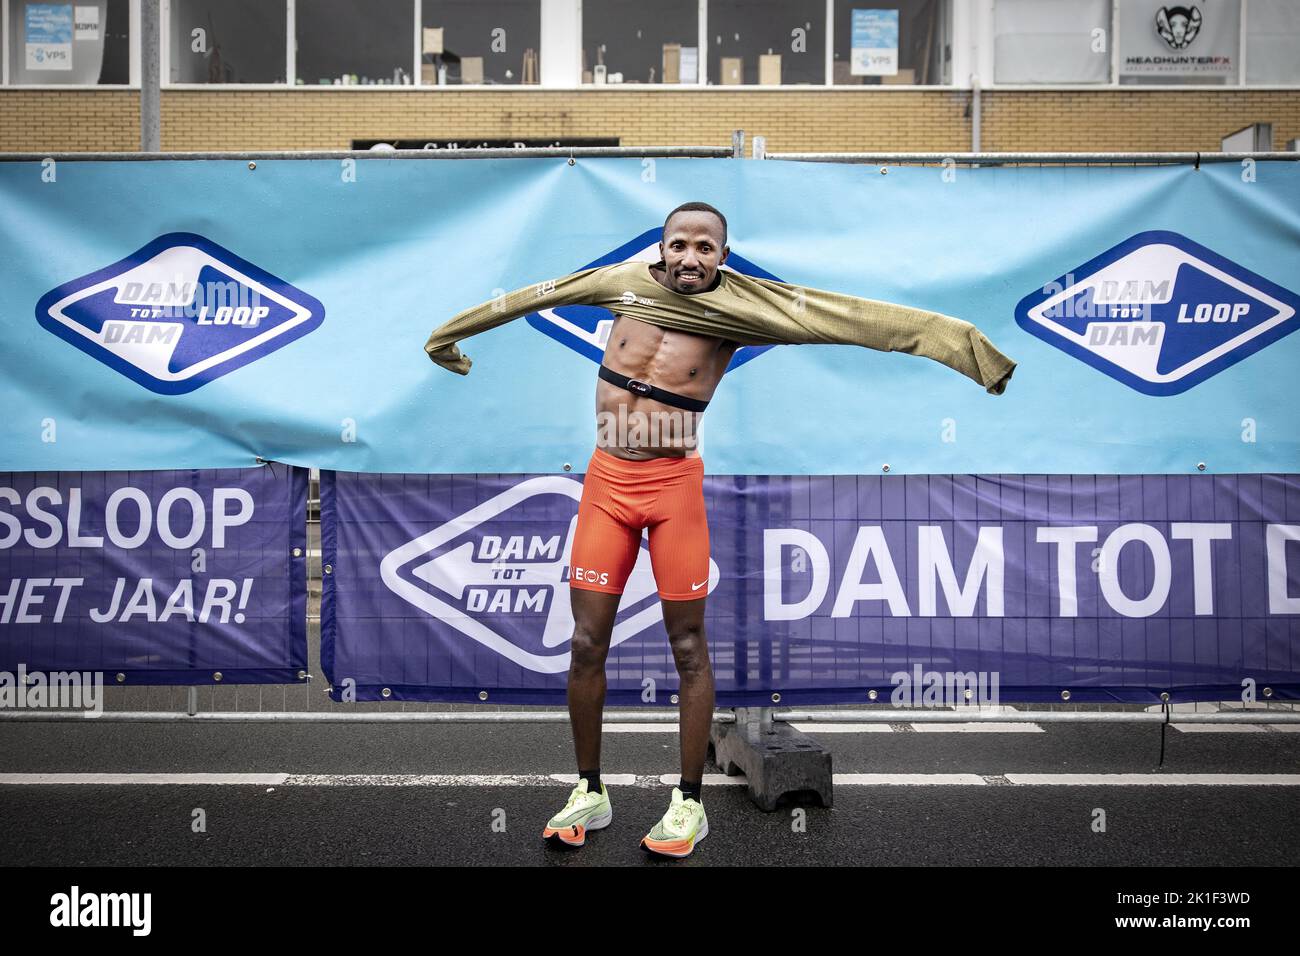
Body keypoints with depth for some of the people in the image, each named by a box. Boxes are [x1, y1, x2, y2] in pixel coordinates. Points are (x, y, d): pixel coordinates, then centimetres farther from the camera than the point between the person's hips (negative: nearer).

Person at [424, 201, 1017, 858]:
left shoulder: (739, 304, -4)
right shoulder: (626, 282, 5)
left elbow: (847, 315, -11)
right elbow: (532, 296, 18)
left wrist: (961, 339, -16)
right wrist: (452, 330, 31)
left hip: (674, 484, -2)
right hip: (606, 481, 3)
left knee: (688, 648, 2)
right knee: (586, 644, 4)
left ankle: (689, 803, 18)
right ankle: (589, 792, 21)